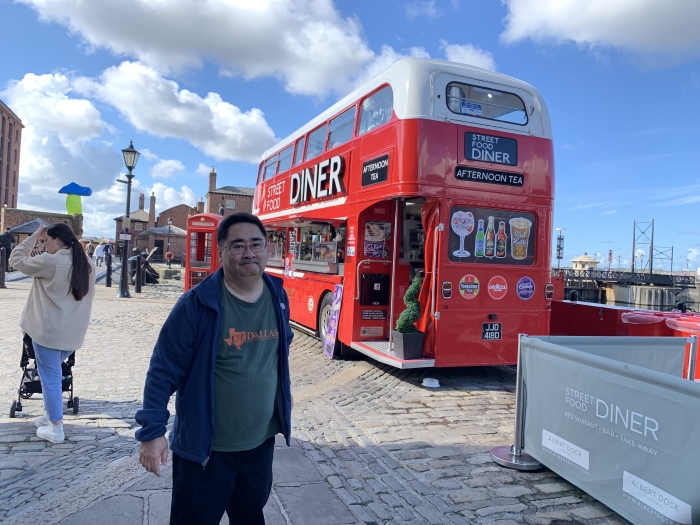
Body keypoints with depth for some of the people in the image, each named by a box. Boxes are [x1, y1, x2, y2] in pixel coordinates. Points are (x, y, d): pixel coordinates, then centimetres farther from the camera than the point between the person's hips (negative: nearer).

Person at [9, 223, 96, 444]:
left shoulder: (49, 262, -17)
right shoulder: (87, 265, 4)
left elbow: (17, 259, -3)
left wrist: (34, 236, 1)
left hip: (49, 330, -7)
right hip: (73, 332, 7)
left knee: (50, 377, 3)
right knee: (52, 374, 24)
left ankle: (56, 428, 9)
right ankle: (50, 415, 33)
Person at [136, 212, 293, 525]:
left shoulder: (278, 297, -2)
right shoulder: (197, 304, -19)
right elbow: (163, 370, -14)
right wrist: (152, 431, -17)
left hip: (261, 443, 5)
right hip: (206, 447, -4)